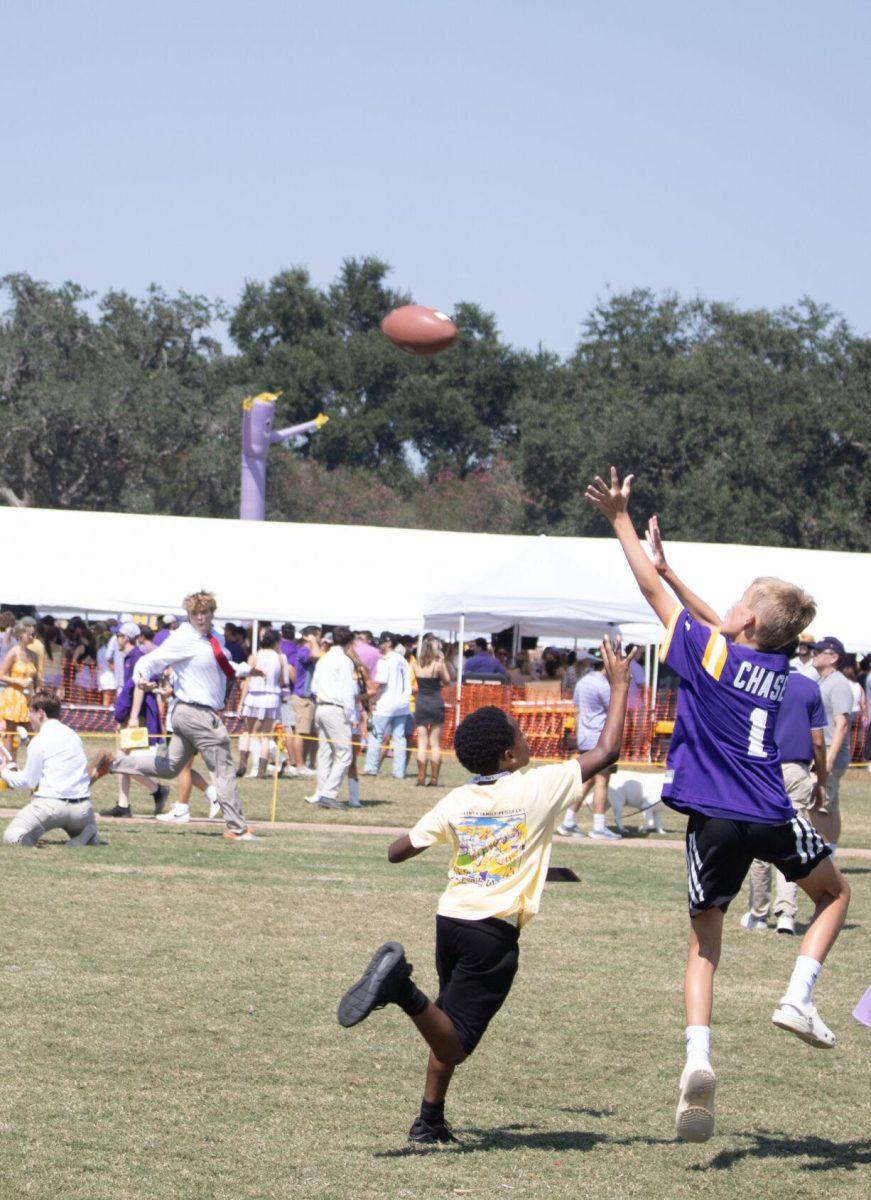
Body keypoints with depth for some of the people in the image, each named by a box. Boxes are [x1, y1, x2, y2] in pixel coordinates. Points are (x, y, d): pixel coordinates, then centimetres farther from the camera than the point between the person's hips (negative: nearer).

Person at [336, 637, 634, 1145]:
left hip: (450, 920, 6)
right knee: (454, 1042, -7)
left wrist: (435, 835, 33)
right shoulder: (538, 789, -8)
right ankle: (404, 989, -33)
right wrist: (619, 685, 5)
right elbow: (607, 751, -5)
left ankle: (431, 1119, 19)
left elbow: (398, 852, 12)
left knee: (451, 1033, 23)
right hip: (495, 931, -6)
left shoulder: (455, 802, 5)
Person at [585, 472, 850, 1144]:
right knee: (834, 893, 26)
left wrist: (621, 521, 15)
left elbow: (655, 593, 6)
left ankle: (698, 1059, -14)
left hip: (714, 818, -2)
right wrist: (669, 565, 29)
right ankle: (799, 997, 6)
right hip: (773, 816, 2)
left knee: (705, 943, 6)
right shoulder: (777, 669, 12)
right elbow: (717, 625, 27)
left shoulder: (709, 653, -1)